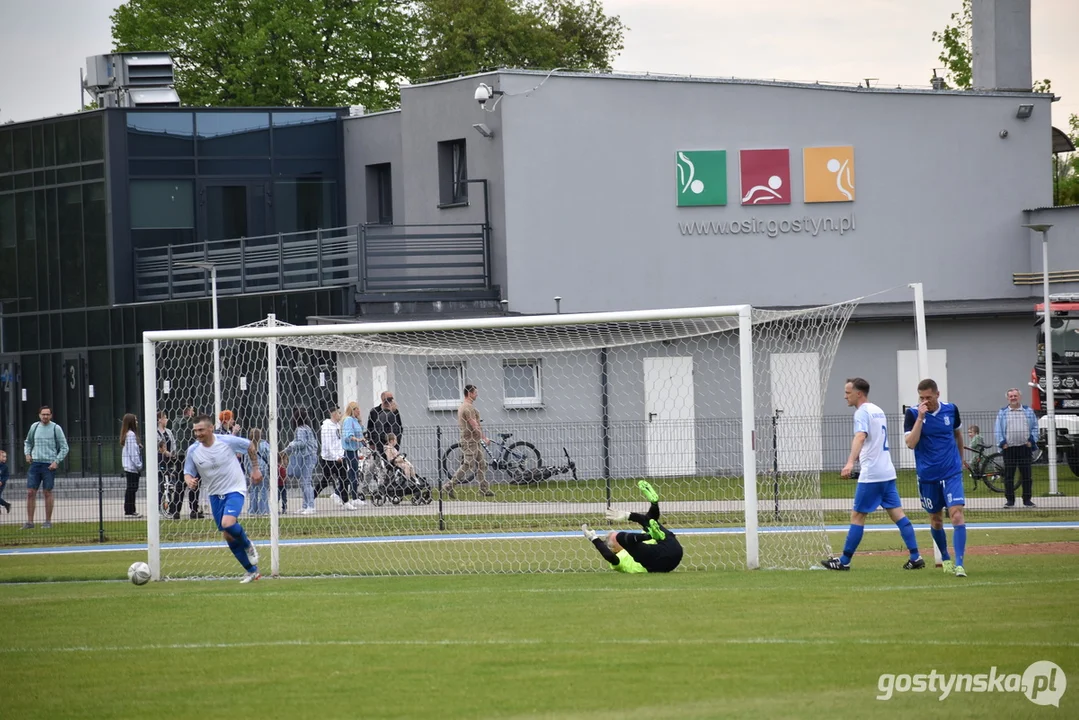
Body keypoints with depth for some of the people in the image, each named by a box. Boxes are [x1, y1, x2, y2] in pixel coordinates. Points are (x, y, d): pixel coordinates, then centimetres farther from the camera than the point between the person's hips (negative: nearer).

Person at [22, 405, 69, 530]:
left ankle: (48, 521, 8)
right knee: (30, 492, -4)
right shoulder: (34, 426, 9)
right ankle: (29, 521, -1)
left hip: (49, 465, -3)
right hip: (35, 463, 3)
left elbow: (64, 448, 1)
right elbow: (28, 442, 25)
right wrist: (27, 453, 7)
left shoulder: (56, 428, -1)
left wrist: (56, 461, -9)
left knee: (47, 492, 0)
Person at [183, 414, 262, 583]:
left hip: (235, 490, -5)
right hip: (215, 495, 5)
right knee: (228, 536, 7)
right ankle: (252, 570, 22)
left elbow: (249, 445, 2)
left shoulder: (227, 441, -16)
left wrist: (255, 468, 7)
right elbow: (188, 473, 2)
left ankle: (247, 545, 2)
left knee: (228, 523, -29)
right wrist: (189, 480, -22)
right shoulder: (193, 451, -8)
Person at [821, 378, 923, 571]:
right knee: (897, 514, 4)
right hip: (887, 473, 8)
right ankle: (915, 557, -3)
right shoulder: (878, 411, 17)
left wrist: (850, 463, -43)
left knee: (857, 516, -2)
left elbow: (860, 437, -29)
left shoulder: (862, 412, -11)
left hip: (871, 475, -8)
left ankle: (844, 561, 1)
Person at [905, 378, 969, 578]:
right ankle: (945, 559, 34)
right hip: (928, 476, 0)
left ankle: (959, 564, -19)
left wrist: (961, 458, 28)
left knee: (957, 514, -15)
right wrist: (920, 417, -25)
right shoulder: (912, 414, -8)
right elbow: (911, 443, -20)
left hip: (951, 473, 0)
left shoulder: (951, 410, -2)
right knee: (936, 520, 12)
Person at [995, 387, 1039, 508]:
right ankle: (1010, 500, 3)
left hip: (1025, 447, 0)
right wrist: (1002, 443, -5)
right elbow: (998, 429, 6)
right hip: (1009, 448, 0)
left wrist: (1031, 441, -2)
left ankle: (1027, 499, 7)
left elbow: (1035, 427, 10)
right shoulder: (1002, 413, 9)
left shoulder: (1028, 411, 11)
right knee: (1008, 475, -2)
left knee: (1026, 474, 1)